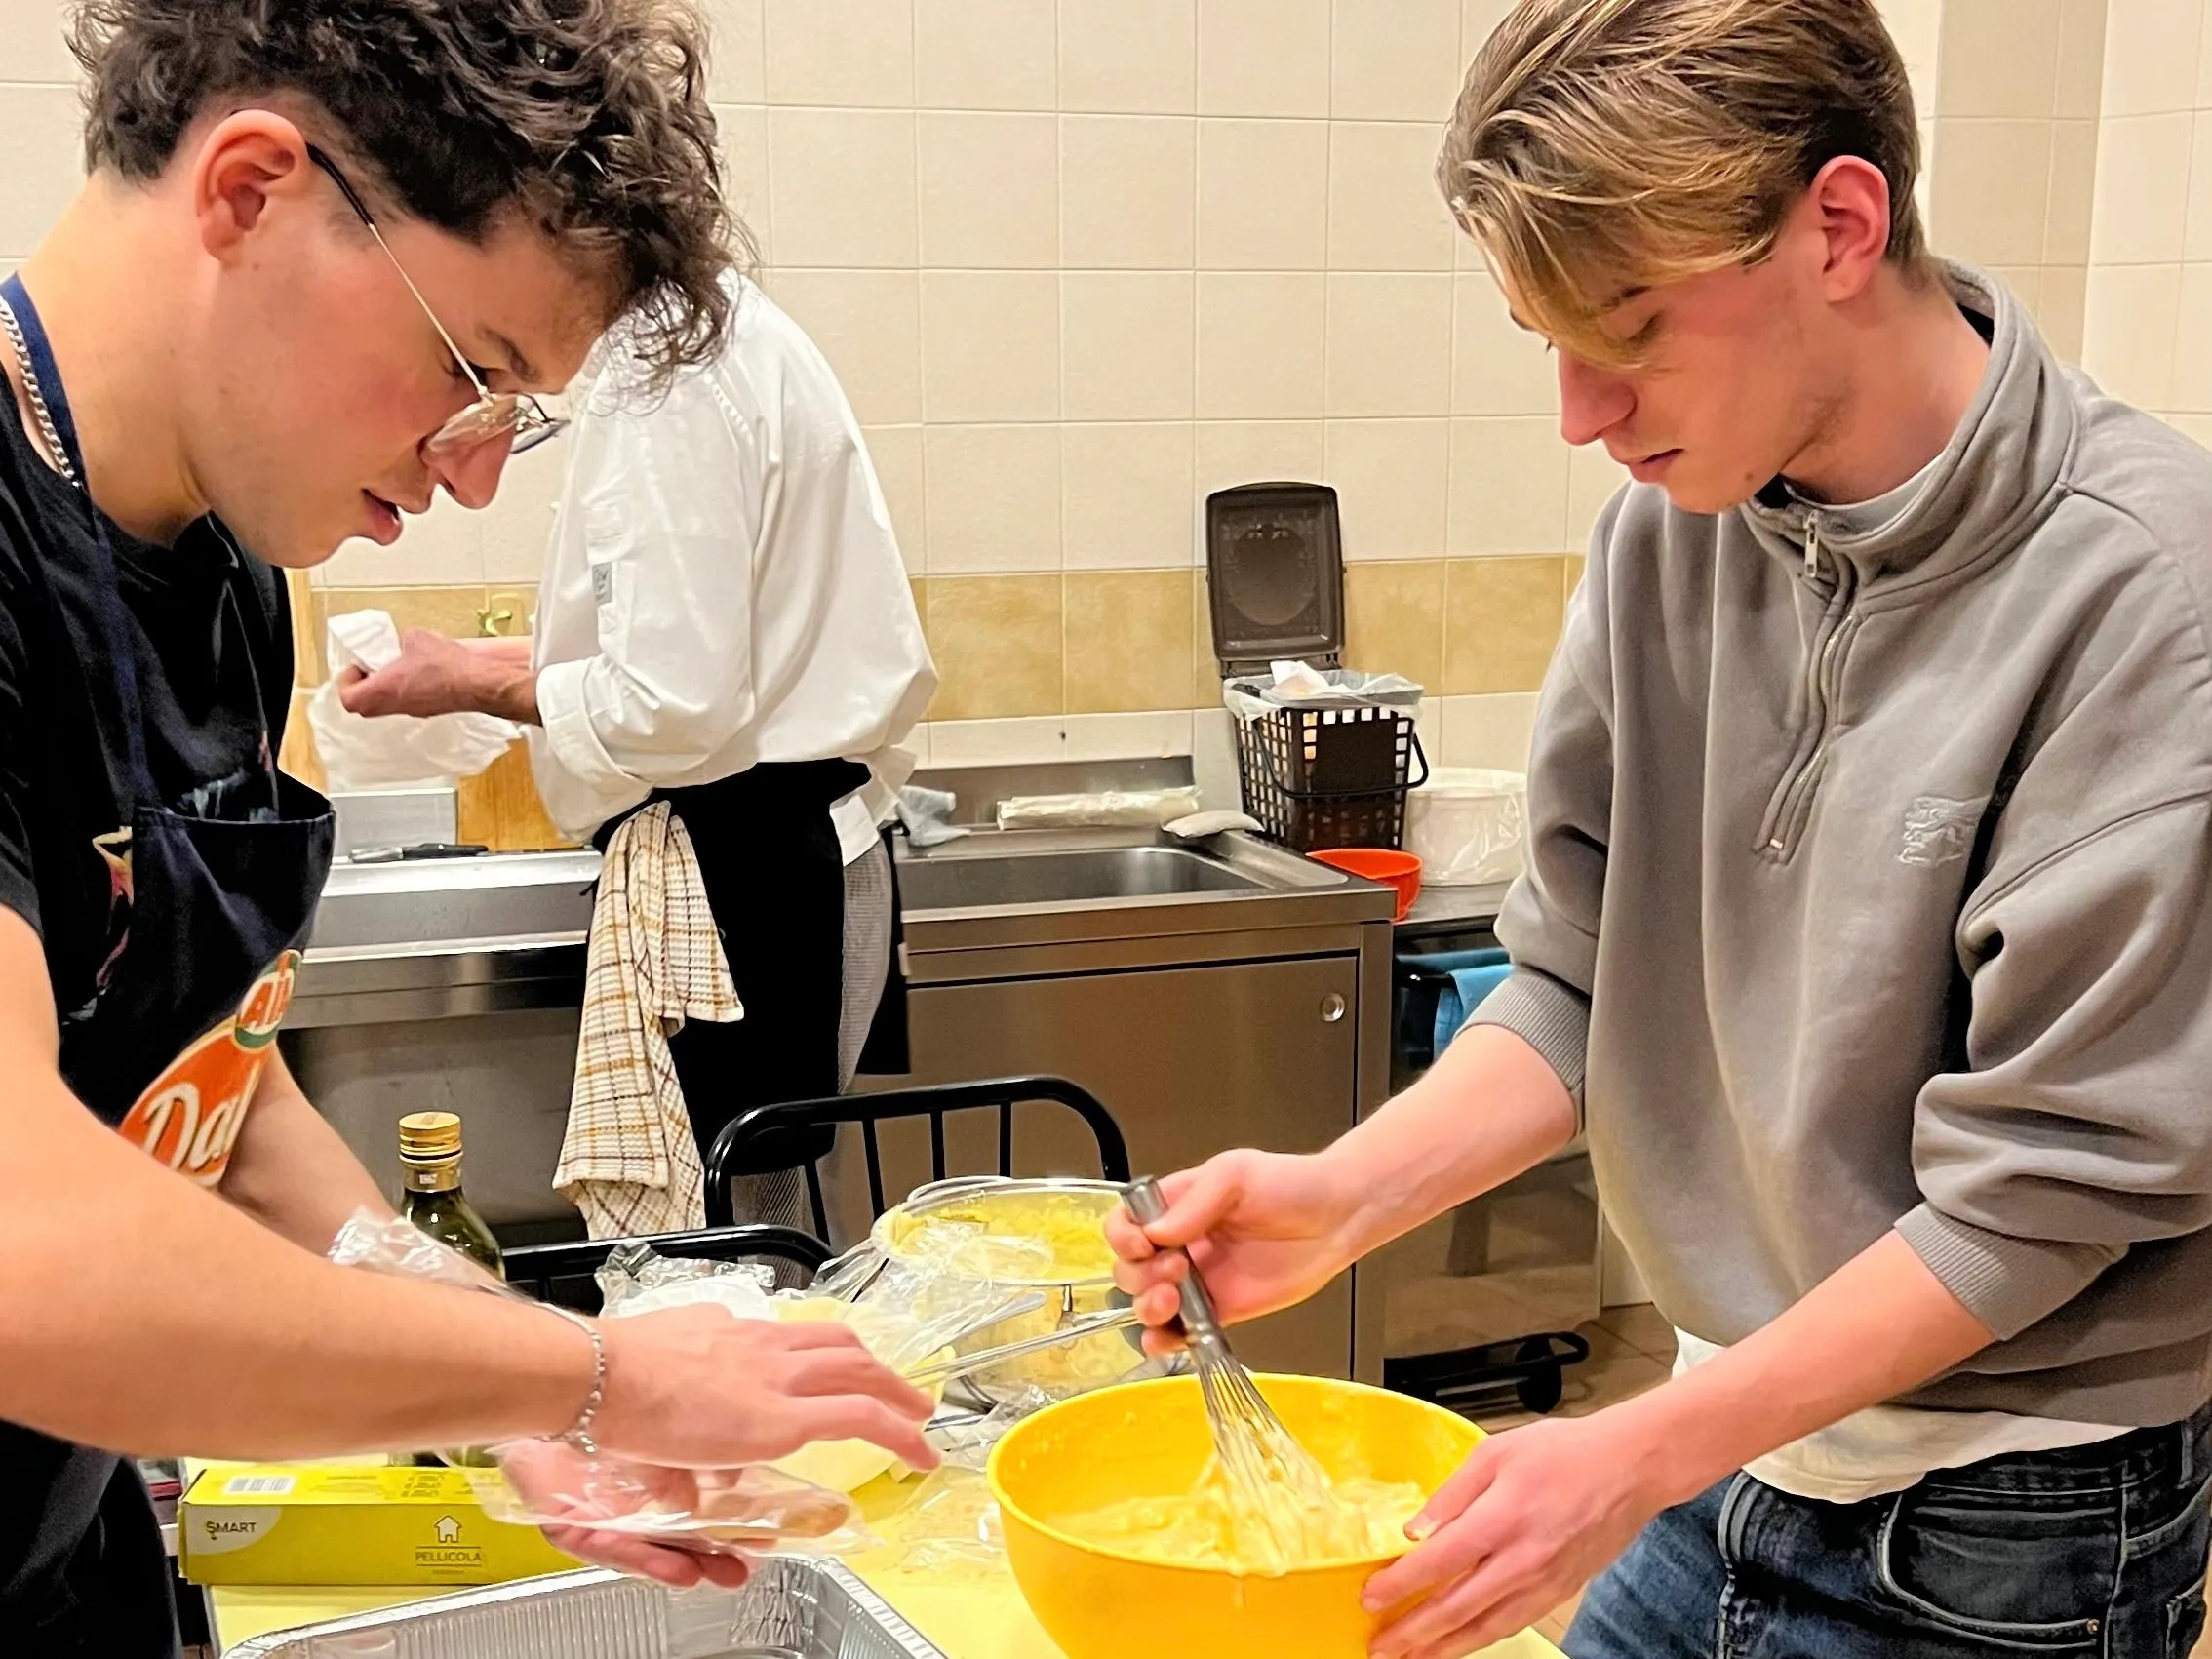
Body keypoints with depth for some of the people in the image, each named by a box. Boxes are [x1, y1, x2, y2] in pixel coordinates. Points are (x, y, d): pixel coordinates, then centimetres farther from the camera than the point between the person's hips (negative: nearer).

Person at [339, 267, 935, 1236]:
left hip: (735, 878, -10)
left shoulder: (664, 382, -17)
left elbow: (670, 708, -21)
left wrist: (472, 685, -6)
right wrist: (521, 660, 20)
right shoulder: (735, 333, 15)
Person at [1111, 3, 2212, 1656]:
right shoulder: (1672, 527, -4)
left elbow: (2042, 1185, -20)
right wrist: (1344, 1197, -13)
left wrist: (1642, 1455, -22)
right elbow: (1581, 977, 2)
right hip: (1731, 1440, 5)